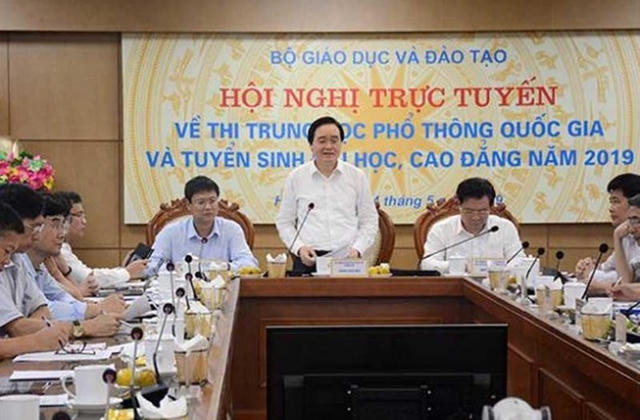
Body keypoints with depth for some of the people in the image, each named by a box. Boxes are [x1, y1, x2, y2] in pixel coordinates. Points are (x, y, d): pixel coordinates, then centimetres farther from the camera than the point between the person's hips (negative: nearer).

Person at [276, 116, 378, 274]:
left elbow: (369, 221, 12)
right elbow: (284, 222, 12)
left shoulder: (357, 176, 9)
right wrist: (299, 248, -3)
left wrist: (357, 249, -2)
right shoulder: (295, 177, 8)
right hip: (308, 261, 0)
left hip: (347, 259, 1)